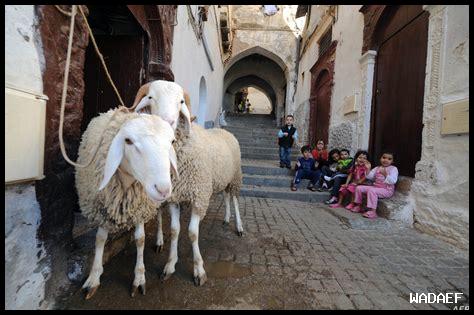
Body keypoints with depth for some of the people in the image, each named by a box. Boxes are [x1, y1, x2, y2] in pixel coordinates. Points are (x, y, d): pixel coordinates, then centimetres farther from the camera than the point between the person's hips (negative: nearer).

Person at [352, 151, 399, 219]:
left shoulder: (393, 169, -5)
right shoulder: (377, 168, 12)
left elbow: (393, 181, -18)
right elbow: (369, 177, 5)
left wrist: (385, 174, -28)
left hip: (387, 190, -7)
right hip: (375, 187, 7)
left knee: (372, 190, -36)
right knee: (359, 188, -3)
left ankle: (372, 211, -34)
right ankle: (358, 206, 8)